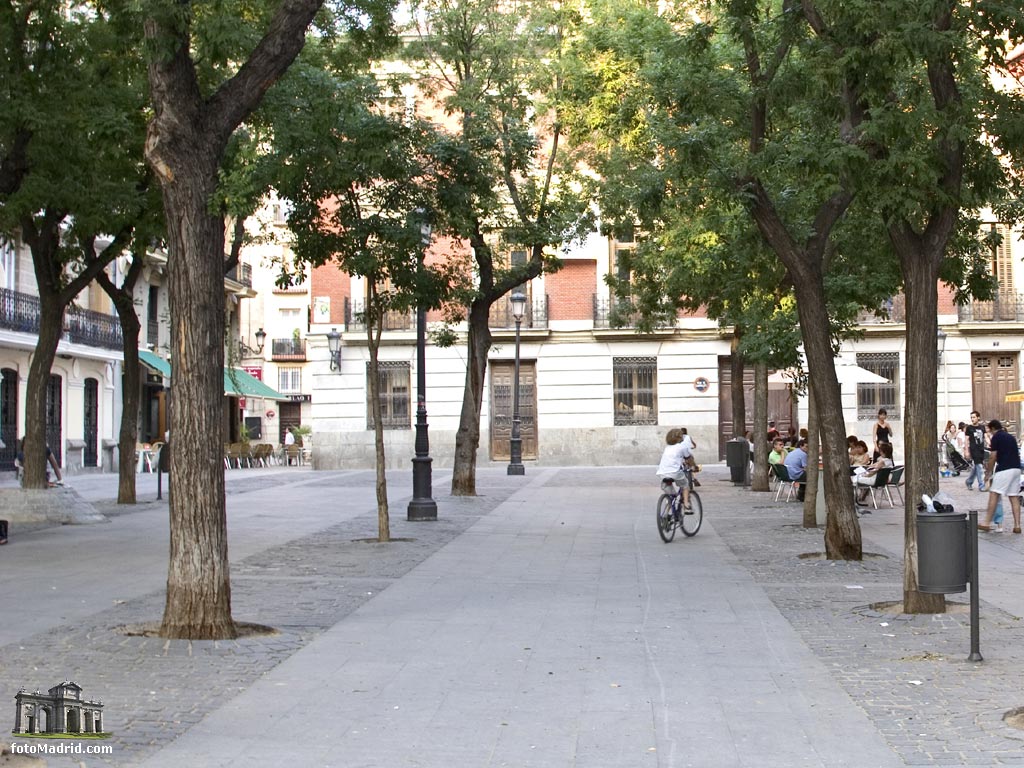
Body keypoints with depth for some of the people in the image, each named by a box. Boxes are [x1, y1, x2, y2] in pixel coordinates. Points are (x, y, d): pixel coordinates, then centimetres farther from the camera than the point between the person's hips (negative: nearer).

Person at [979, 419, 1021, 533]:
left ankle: (987, 523, -7)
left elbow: (993, 456, -5)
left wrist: (988, 472, 4)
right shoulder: (1011, 437, 21)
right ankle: (1017, 525, 3)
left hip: (1004, 469, -7)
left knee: (994, 495, -5)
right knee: (1014, 497, 7)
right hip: (1016, 468, 7)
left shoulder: (996, 437, -1)